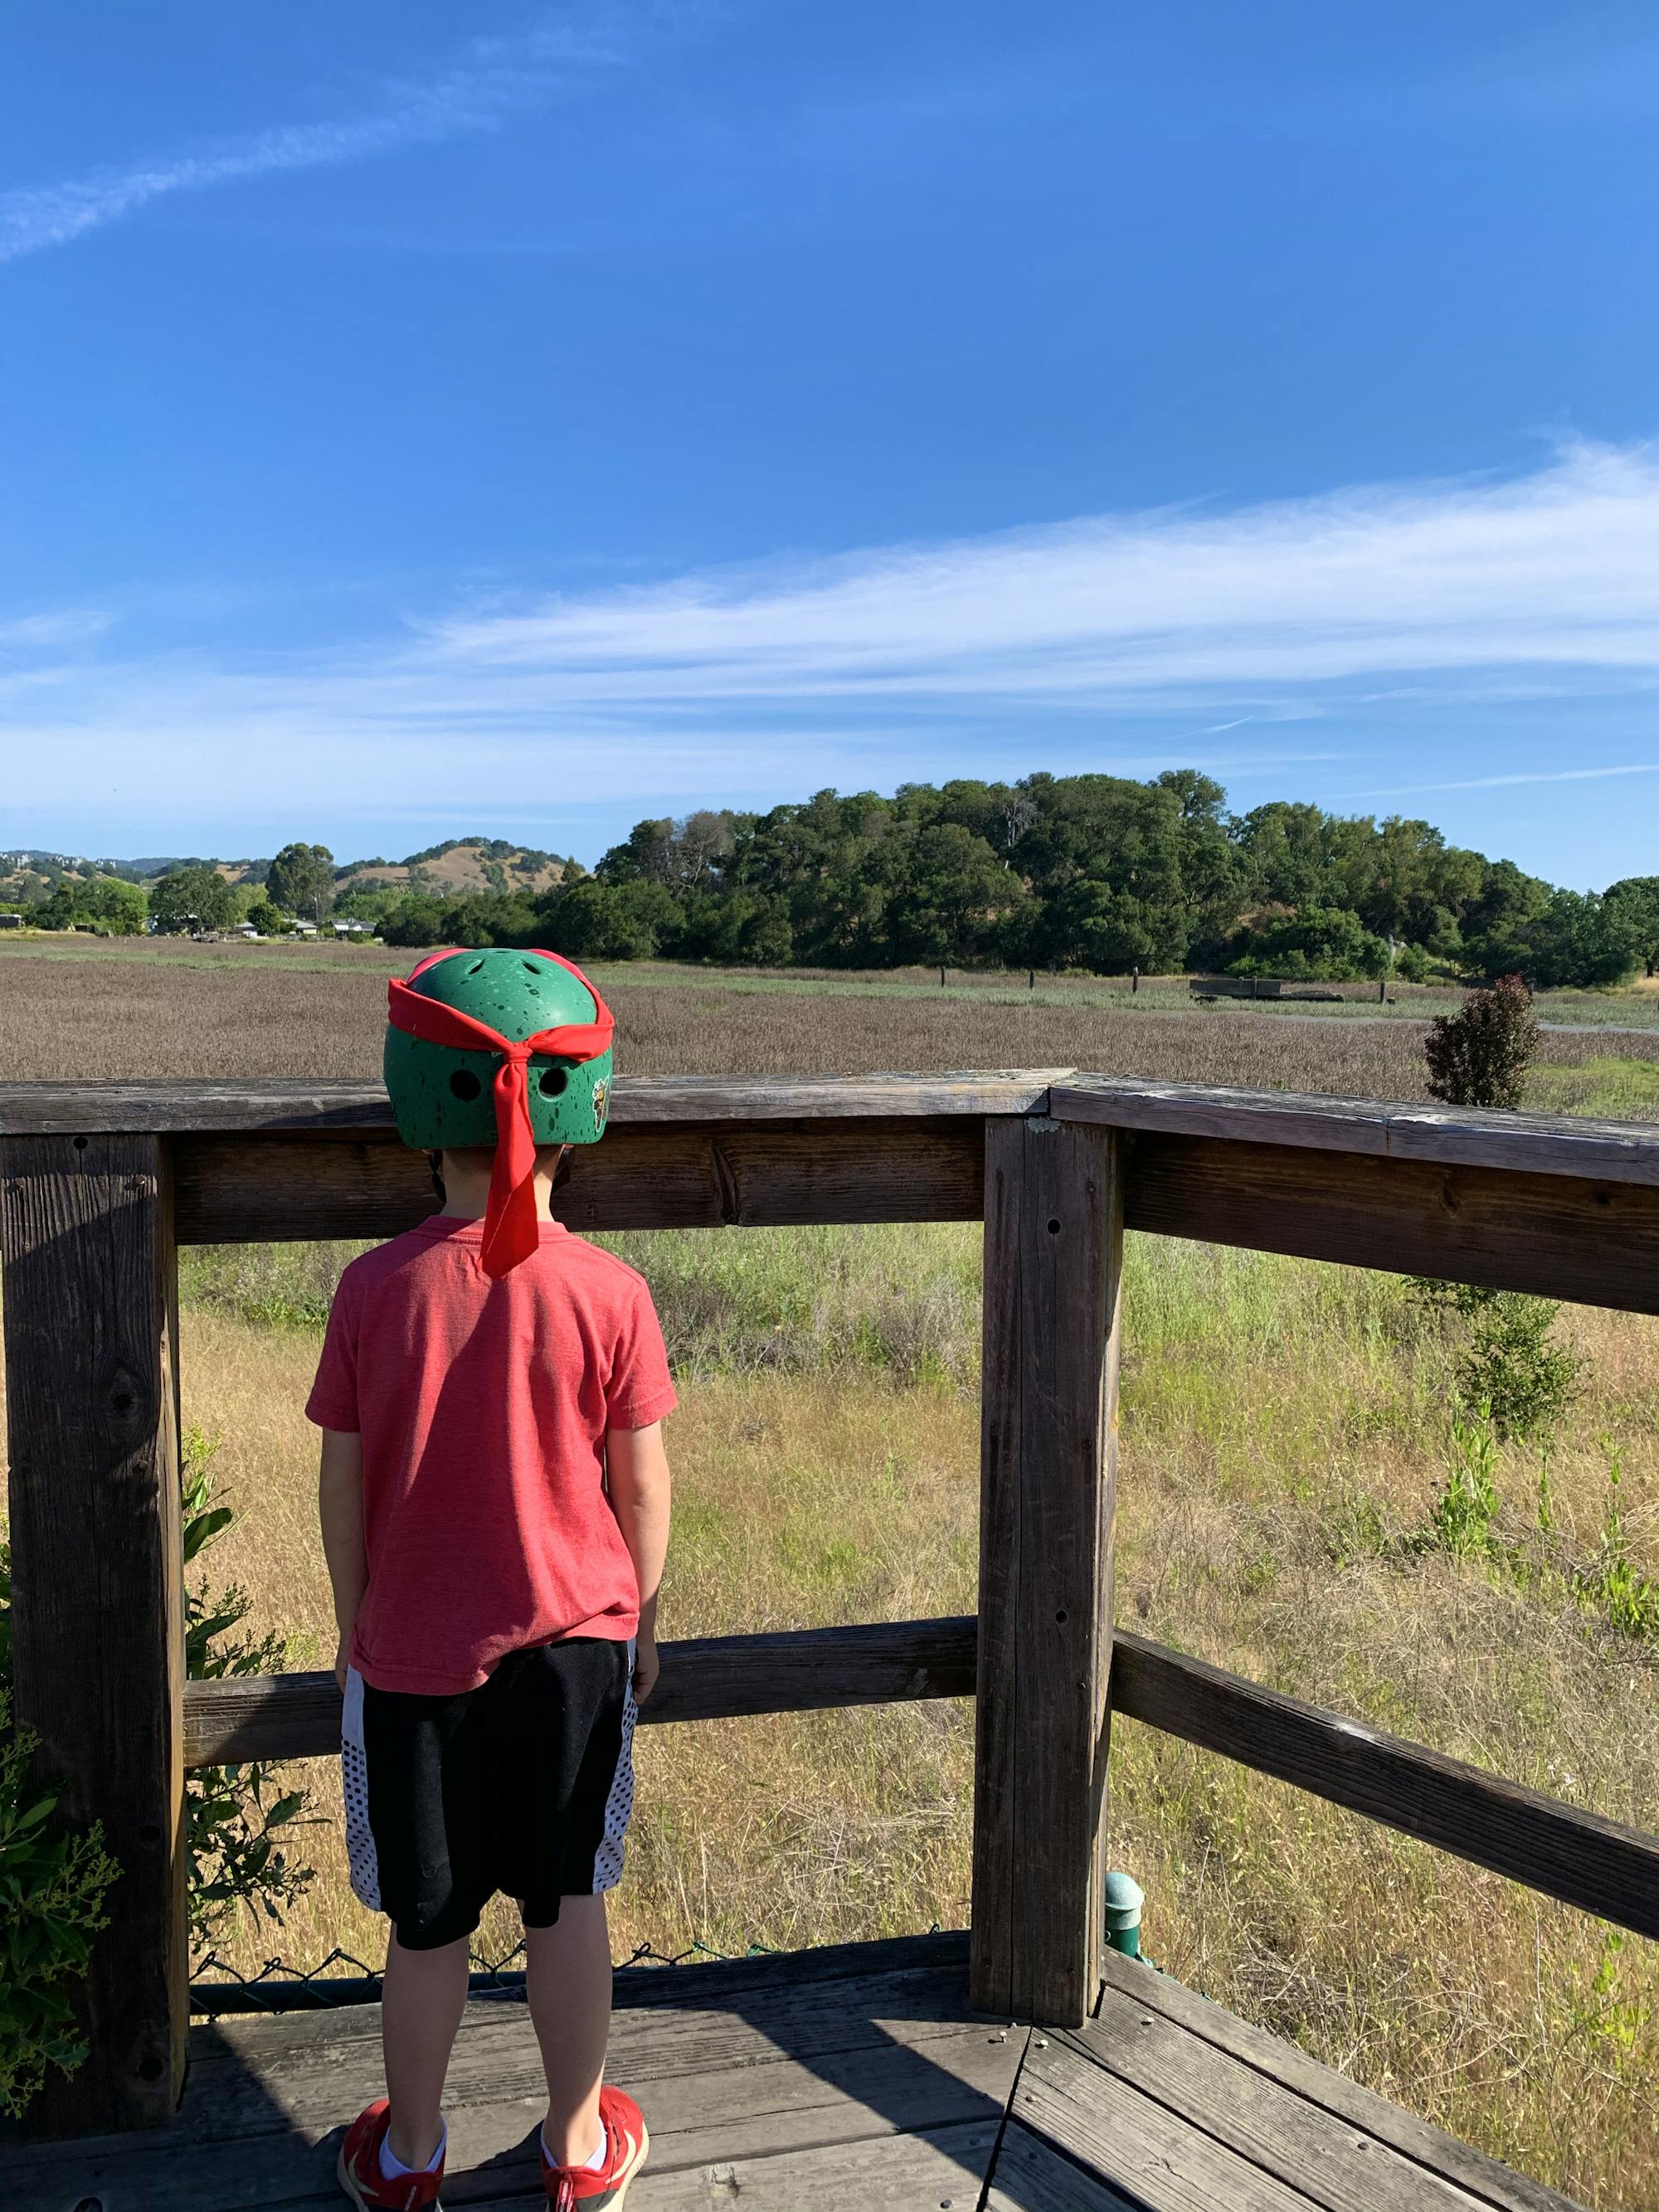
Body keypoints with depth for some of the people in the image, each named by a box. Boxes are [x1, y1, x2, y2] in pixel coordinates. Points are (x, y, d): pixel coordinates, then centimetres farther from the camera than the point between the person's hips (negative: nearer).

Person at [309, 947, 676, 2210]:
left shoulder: (377, 1288, -14)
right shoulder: (608, 1294, -15)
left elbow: (343, 1484, -5)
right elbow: (642, 1485, -6)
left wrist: (354, 1630, 10)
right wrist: (640, 1621, 10)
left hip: (415, 1655, 0)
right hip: (573, 1643, 0)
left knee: (429, 1923, 18)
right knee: (565, 1907, 18)